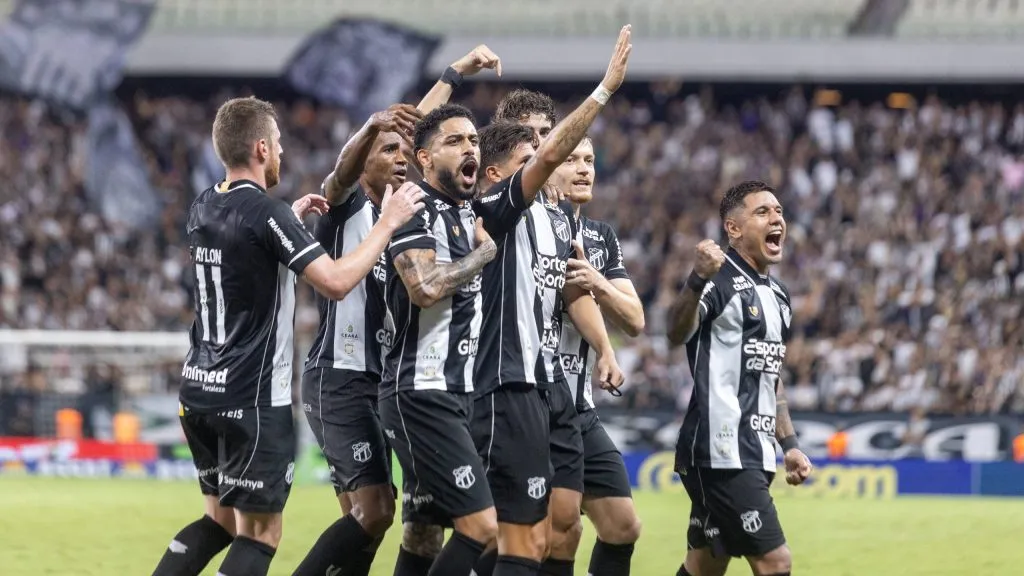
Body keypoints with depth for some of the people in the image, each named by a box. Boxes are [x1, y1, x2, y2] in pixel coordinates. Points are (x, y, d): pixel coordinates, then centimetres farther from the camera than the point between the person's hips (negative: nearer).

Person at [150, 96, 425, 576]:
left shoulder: (203, 209, 9)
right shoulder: (267, 214, -16)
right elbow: (336, 281, -22)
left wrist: (294, 215, 28)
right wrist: (390, 223, -13)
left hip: (199, 391, 8)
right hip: (253, 398, -8)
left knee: (222, 519, 19)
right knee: (259, 532, -1)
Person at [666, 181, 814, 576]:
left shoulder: (777, 295, 17)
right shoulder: (721, 281, -11)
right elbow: (677, 333, -31)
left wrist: (789, 443, 23)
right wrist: (697, 280, -49)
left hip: (753, 456, 9)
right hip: (721, 454, -9)